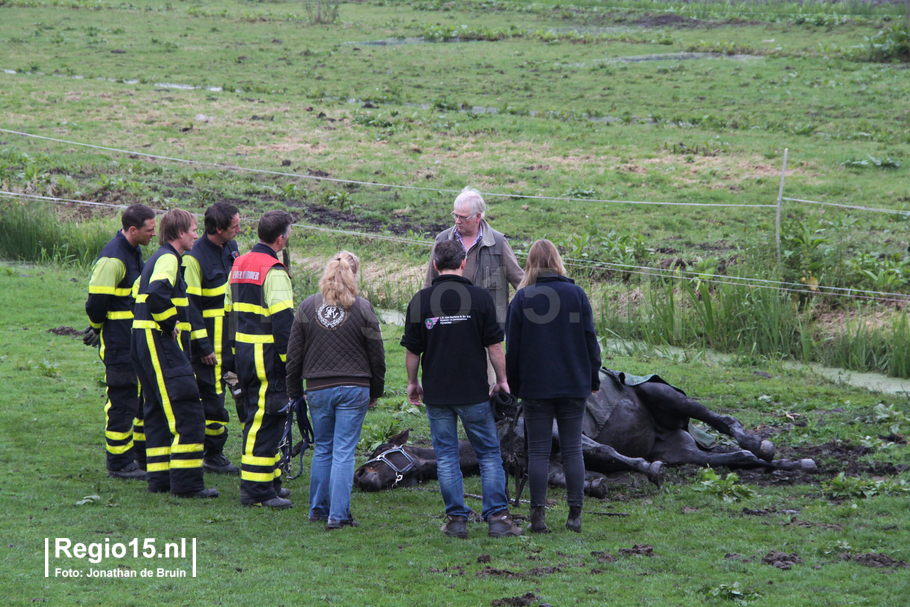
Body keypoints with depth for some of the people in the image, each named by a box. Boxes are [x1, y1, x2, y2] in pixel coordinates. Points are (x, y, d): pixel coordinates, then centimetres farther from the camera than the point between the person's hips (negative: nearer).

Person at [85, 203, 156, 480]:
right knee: (123, 401, -5)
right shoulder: (112, 259, -19)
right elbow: (97, 302, -20)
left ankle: (145, 457, 25)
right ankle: (119, 464, 3)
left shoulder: (134, 253, 13)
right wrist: (98, 328, -4)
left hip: (140, 341, 10)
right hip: (120, 343, -10)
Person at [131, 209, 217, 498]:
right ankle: (186, 482, -11)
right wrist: (170, 324, -16)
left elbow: (141, 293, 28)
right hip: (159, 341, -11)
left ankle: (160, 478, 16)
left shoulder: (158, 257, 19)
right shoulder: (169, 259, -12)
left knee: (159, 409, 14)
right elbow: (157, 294, -29)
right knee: (187, 412, -10)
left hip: (143, 342, 11)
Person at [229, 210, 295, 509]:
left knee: (256, 419, 17)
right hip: (267, 357, -9)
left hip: (242, 353, 9)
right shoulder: (274, 272, -15)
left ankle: (270, 481, 26)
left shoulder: (239, 265, 14)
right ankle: (256, 490, -6)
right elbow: (283, 321, -20)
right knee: (266, 420, -6)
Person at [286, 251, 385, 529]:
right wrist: (376, 391, 13)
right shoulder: (362, 308, -4)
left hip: (318, 389, 2)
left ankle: (318, 508, 22)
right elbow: (377, 355, 1)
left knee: (322, 449, 15)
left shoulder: (307, 306, 2)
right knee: (344, 451, -1)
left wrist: (294, 390, 15)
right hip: (354, 389, -2)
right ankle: (338, 514, -4)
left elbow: (294, 354, 6)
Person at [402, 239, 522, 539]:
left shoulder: (420, 301, -3)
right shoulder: (480, 297, -6)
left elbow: (412, 351, 1)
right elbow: (494, 346, -3)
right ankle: (497, 517, 1)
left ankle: (456, 519, 7)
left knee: (446, 456, 8)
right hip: (474, 391, -1)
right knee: (489, 454, 7)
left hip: (436, 393, 1)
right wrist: (502, 380, 9)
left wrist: (413, 383, 16)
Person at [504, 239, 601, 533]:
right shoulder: (576, 294, 0)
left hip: (535, 387, -1)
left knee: (538, 451, 2)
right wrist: (593, 378, 13)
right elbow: (590, 340, 3)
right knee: (572, 449, 6)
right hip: (574, 387, 1)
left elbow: (513, 346, 0)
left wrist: (514, 384, 10)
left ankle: (538, 515, -1)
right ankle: (575, 514, 3)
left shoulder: (522, 298, -3)